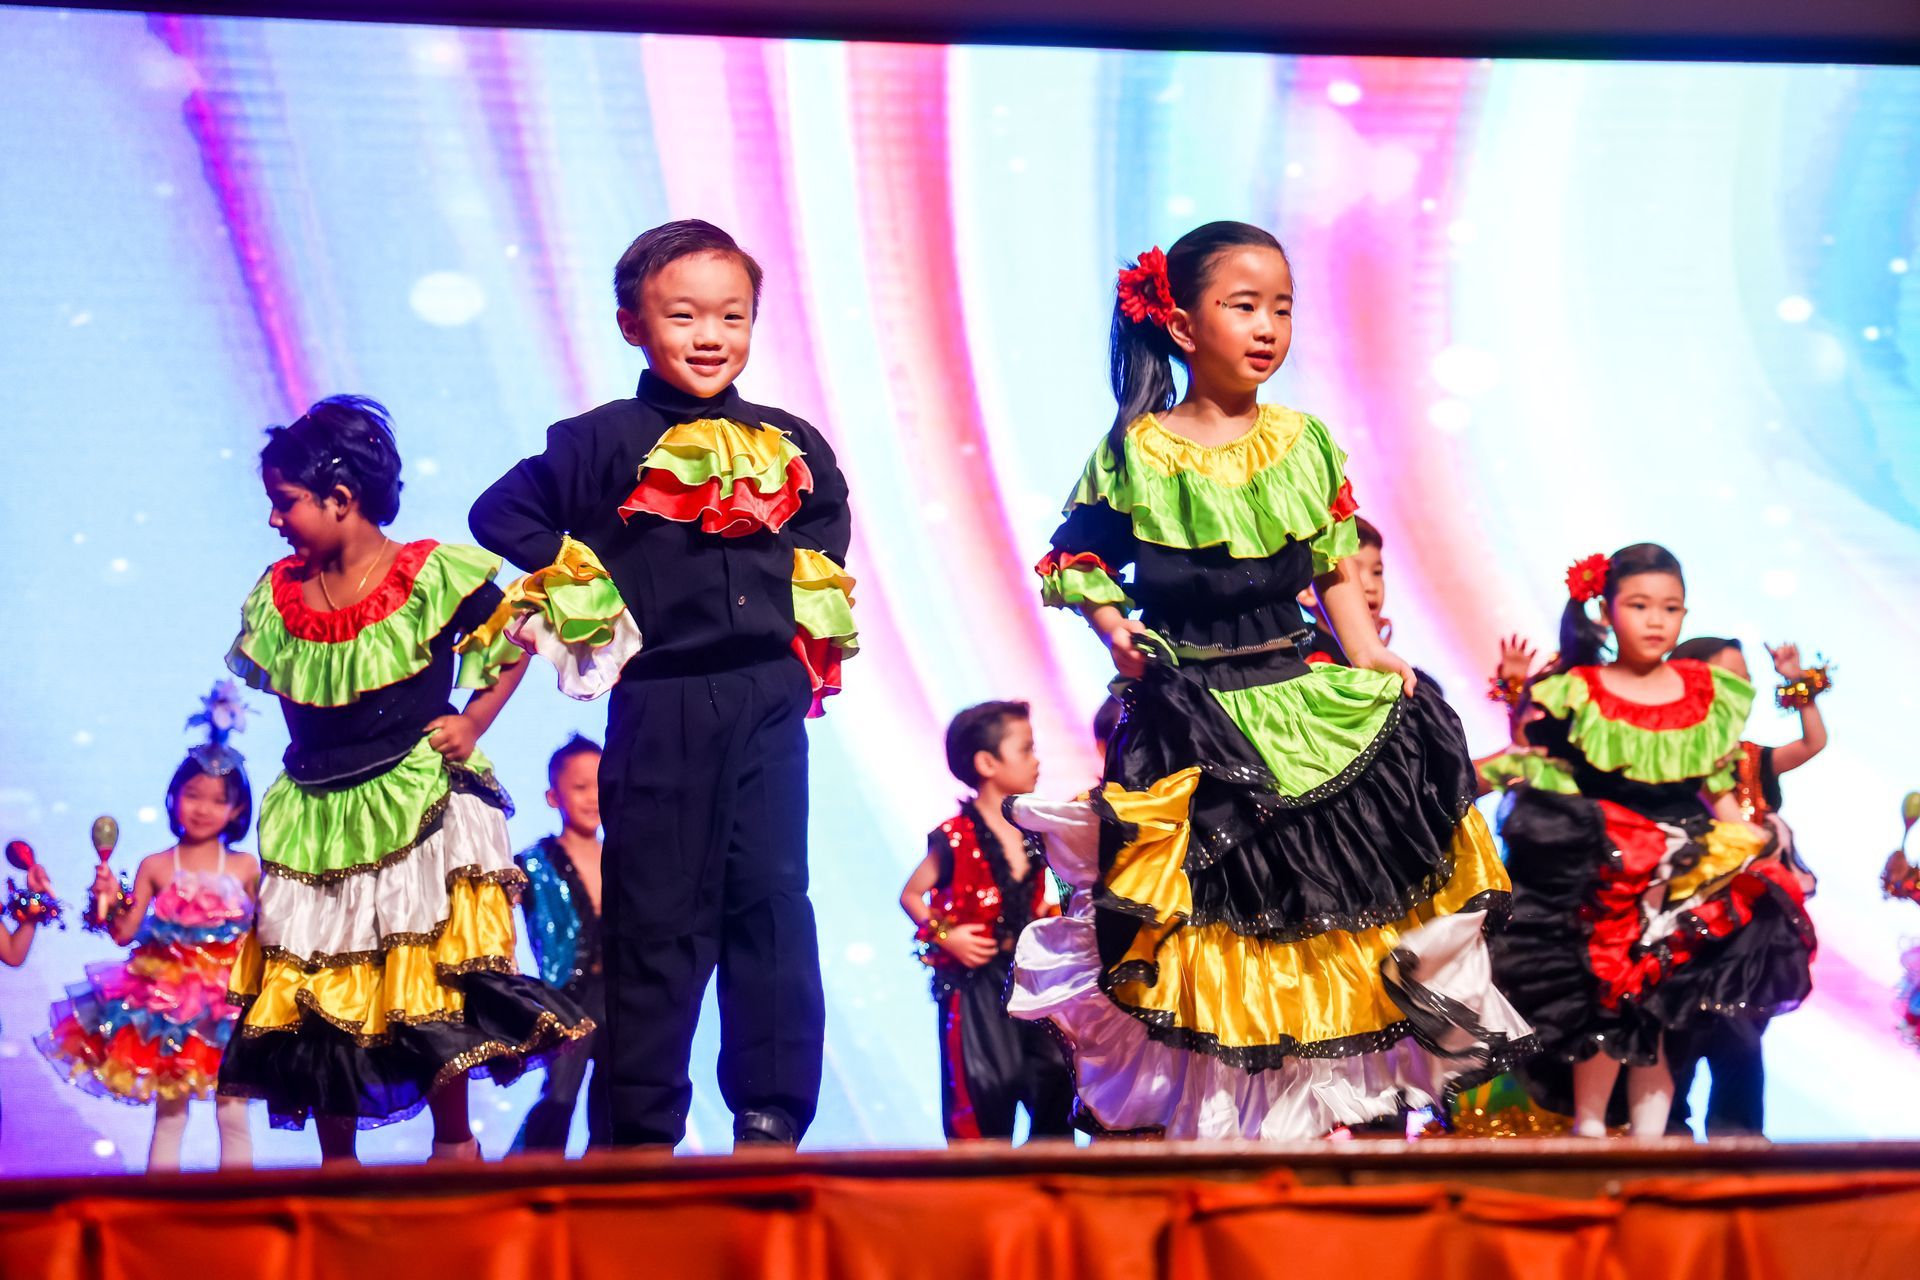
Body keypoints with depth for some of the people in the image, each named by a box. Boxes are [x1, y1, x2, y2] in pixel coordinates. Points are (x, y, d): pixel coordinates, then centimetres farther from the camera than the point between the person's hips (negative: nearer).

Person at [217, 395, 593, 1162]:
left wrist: (472, 722, -8)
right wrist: (312, 756, 8)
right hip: (314, 822, 5)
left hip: (418, 806, -5)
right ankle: (337, 1162, 16)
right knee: (317, 984, 5)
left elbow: (516, 643, 1)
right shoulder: (278, 596, 5)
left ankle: (453, 1141, 6)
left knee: (430, 977, -7)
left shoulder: (435, 576, -10)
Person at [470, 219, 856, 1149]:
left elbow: (829, 517, 29)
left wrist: (814, 600, 14)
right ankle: (643, 1126, 9)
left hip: (767, 699, 3)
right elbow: (499, 516, -2)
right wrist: (575, 587, -7)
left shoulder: (788, 444, 9)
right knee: (657, 912, 2)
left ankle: (772, 1114, 9)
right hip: (659, 709, -3)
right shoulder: (606, 443, -3)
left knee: (771, 898, 3)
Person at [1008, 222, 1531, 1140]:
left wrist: (1371, 660, -2)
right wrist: (1112, 625, -11)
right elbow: (1076, 558, 5)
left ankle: (1355, 1110, 10)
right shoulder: (1137, 452, -3)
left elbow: (1336, 573, 10)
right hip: (1193, 721, -3)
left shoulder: (1303, 442, 6)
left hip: (1302, 702, 3)